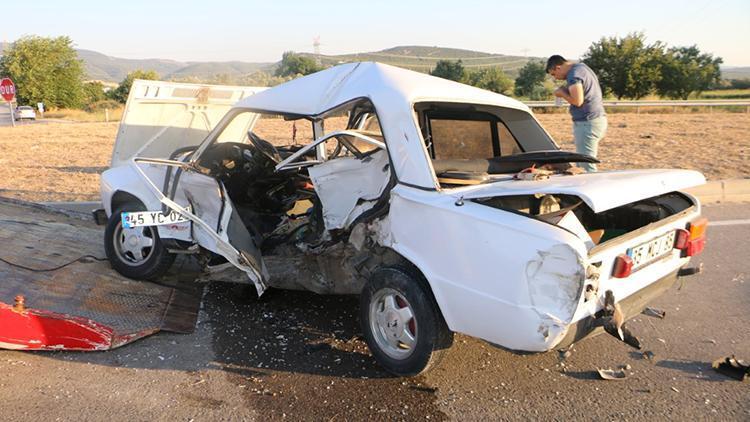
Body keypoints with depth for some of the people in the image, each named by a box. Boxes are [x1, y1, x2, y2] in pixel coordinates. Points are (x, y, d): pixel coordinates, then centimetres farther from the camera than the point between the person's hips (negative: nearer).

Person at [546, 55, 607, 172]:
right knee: (581, 164, 14)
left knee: (586, 167, -9)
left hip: (587, 123, -10)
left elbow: (577, 101, -22)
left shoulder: (574, 74, -13)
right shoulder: (582, 67, 18)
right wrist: (567, 90, 11)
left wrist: (562, 93, -6)